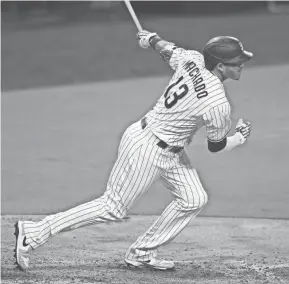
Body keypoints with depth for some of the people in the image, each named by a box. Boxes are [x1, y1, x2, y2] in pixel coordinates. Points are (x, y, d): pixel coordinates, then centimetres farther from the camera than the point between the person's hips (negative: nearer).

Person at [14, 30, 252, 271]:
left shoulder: (193, 58, -8)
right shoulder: (218, 105, -27)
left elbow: (167, 49, 14)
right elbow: (216, 146, -11)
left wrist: (152, 39, 36)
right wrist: (240, 138, 9)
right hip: (148, 149, -9)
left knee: (194, 199, 9)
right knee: (112, 208, 0)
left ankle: (142, 253, 18)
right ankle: (33, 233, 4)